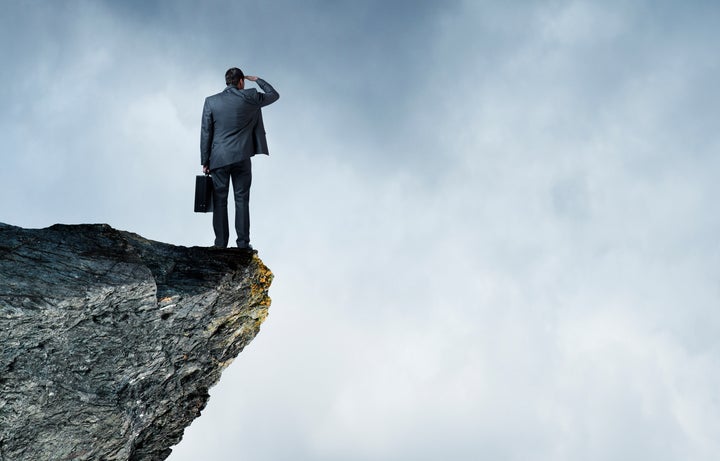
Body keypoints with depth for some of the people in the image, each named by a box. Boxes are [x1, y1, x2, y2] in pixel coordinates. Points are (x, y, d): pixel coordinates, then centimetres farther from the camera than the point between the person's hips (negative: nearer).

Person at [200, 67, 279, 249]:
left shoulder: (211, 101, 0)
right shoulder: (249, 97, -2)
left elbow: (205, 133, 0)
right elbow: (273, 95, 14)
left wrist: (205, 161, 5)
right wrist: (257, 80, 25)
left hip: (219, 159, 0)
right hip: (241, 157, 0)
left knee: (220, 201, 5)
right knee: (241, 200, 4)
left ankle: (220, 243, 5)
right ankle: (243, 243, 3)